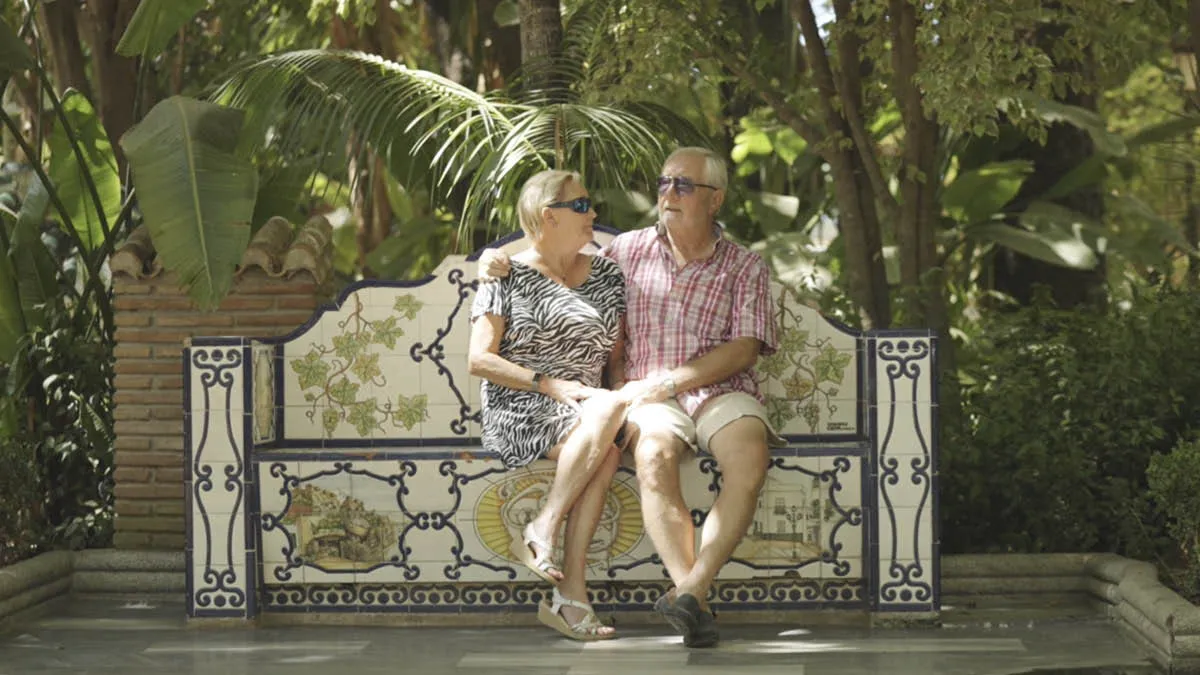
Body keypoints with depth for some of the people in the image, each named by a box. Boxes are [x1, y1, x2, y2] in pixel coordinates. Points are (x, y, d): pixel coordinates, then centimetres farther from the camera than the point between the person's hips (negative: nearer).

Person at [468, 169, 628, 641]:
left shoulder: (607, 277, 18)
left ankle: (568, 597, -36)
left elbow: (617, 355, 21)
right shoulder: (507, 275, 4)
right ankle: (543, 530, -30)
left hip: (584, 415, 4)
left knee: (604, 454, -33)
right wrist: (550, 385, -12)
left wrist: (624, 390, -2)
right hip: (518, 416, -4)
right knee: (607, 408, -34)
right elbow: (479, 360, -3)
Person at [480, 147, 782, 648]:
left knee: (750, 458, -35)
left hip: (722, 391, 0)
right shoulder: (629, 251, 15)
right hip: (652, 396, 1)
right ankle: (693, 598, -41)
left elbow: (744, 348, -2)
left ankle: (690, 592, -39)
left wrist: (672, 381, -12)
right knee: (654, 456, -36)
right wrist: (501, 264, 10)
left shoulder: (744, 267, 9)